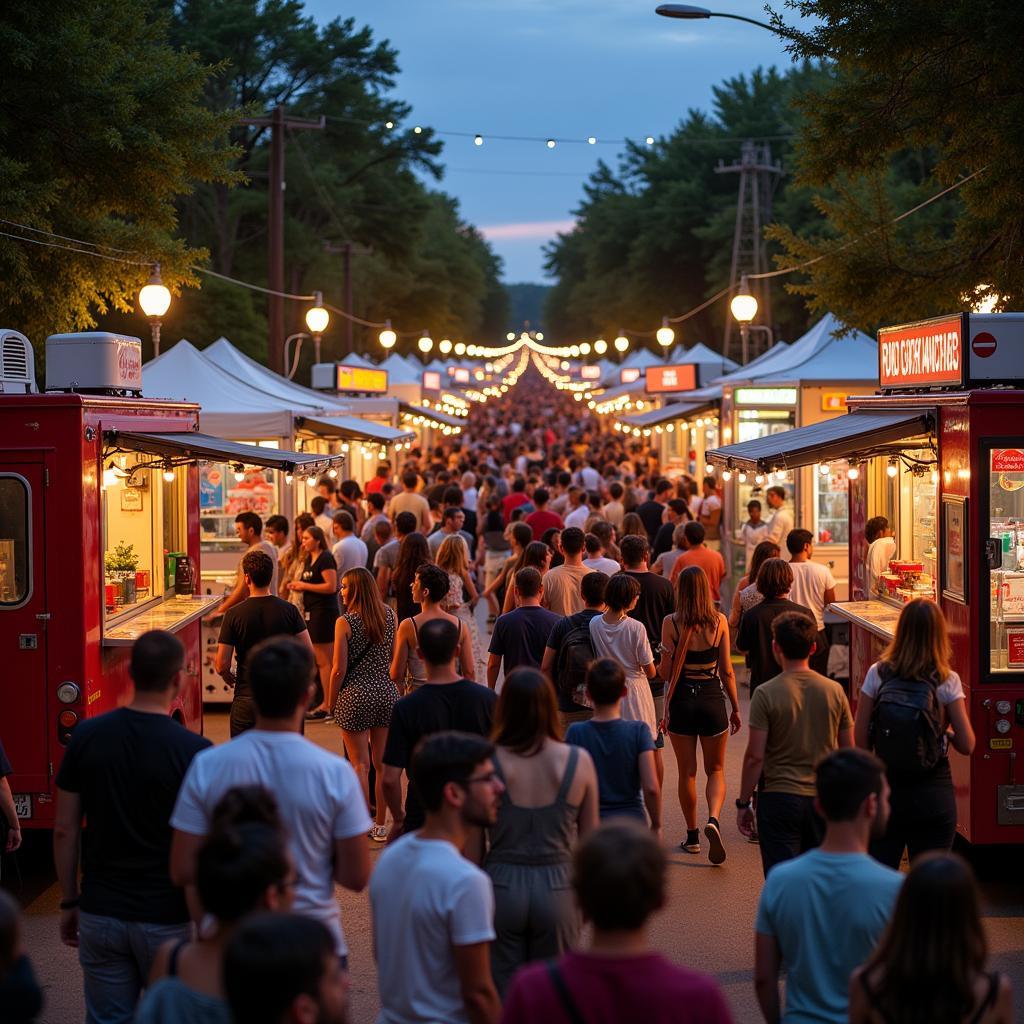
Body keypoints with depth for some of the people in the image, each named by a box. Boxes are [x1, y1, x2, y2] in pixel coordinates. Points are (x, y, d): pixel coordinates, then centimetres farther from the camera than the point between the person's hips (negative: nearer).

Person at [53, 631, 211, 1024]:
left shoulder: (87, 736, -4)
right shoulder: (194, 751, -15)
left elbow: (64, 831, 1)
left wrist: (69, 902, 12)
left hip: (100, 914, 3)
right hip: (167, 919, -3)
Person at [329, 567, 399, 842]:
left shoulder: (345, 622, -13)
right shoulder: (389, 615, 1)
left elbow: (339, 669, -11)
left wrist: (331, 701, 0)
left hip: (356, 695, -5)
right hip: (386, 692, 5)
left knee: (360, 765, 4)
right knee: (382, 762, 12)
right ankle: (381, 824, 19)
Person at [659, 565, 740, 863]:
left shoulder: (671, 623, -9)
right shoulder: (719, 621, -6)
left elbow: (665, 671, -7)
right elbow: (727, 671, -3)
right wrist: (735, 707, 6)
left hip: (681, 699, 0)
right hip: (712, 698, 0)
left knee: (687, 772, 12)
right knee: (715, 770, 13)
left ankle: (692, 836, 18)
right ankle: (713, 819, -12)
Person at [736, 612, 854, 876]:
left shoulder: (766, 694, -12)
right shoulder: (834, 690, -1)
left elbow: (755, 757, -12)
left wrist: (744, 803, -2)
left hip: (779, 797, -4)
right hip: (824, 799, 4)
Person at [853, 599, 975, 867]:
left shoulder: (878, 674, -5)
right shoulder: (947, 681, -9)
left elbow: (860, 741, -4)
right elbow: (966, 745, -8)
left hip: (885, 790, 2)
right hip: (934, 793, -2)